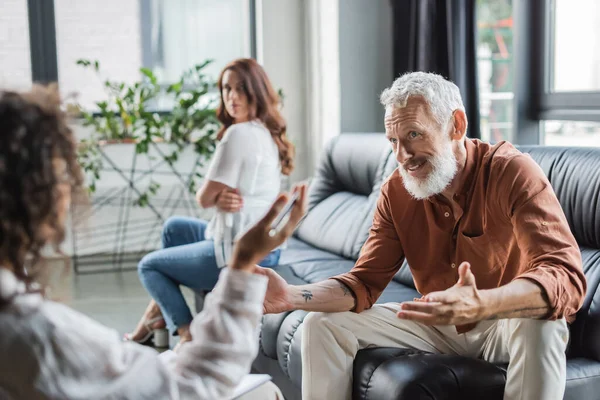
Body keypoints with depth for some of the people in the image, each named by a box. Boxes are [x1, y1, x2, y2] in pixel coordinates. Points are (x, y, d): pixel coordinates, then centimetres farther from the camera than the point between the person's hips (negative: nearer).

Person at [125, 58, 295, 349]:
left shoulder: (238, 134, -20)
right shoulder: (265, 133, 9)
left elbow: (204, 198, -16)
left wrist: (216, 196, 4)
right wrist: (222, 198, -12)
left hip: (240, 254, -9)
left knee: (148, 266, 14)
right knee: (174, 227, 30)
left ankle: (187, 333, 9)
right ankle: (161, 310, 35)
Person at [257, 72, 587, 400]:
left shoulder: (512, 173, -23)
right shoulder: (395, 192, -7)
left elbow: (566, 279, -34)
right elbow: (364, 283, -6)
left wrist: (480, 306, -53)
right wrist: (291, 296, -25)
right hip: (440, 327, 4)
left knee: (540, 323, -38)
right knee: (323, 326, -6)